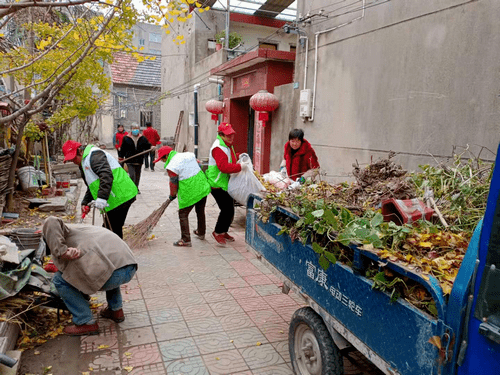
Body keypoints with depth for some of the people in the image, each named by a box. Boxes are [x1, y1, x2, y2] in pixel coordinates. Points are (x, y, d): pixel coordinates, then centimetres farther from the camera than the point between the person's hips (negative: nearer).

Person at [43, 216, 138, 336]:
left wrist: (62, 251, -7)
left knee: (59, 280, 12)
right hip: (131, 269, 8)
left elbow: (50, 221, -8)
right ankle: (116, 310, 35)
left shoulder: (65, 229, 16)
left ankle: (86, 323, 12)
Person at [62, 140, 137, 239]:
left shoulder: (94, 155, -11)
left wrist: (101, 198, -33)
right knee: (114, 229, 14)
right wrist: (85, 203, 12)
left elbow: (107, 175, -27)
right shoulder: (84, 164, 25)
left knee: (113, 230, -7)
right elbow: (91, 188, 28)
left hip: (121, 196, -11)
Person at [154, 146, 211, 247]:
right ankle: (201, 233, 40)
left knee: (183, 214, 7)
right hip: (203, 188, 8)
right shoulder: (189, 154, 6)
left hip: (189, 194, -8)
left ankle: (186, 240, 8)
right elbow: (198, 166, 17)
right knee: (200, 212, 23)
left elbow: (173, 183, -8)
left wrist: (172, 195, 10)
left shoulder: (171, 167, -14)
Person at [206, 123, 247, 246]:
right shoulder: (218, 148, -20)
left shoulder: (228, 145, 14)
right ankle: (218, 232, 9)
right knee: (227, 210, -10)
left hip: (226, 183, 10)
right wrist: (240, 166, -27)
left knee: (229, 210, 14)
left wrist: (238, 161, 9)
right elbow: (224, 167, -31)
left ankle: (224, 232, 30)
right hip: (218, 184, -10)